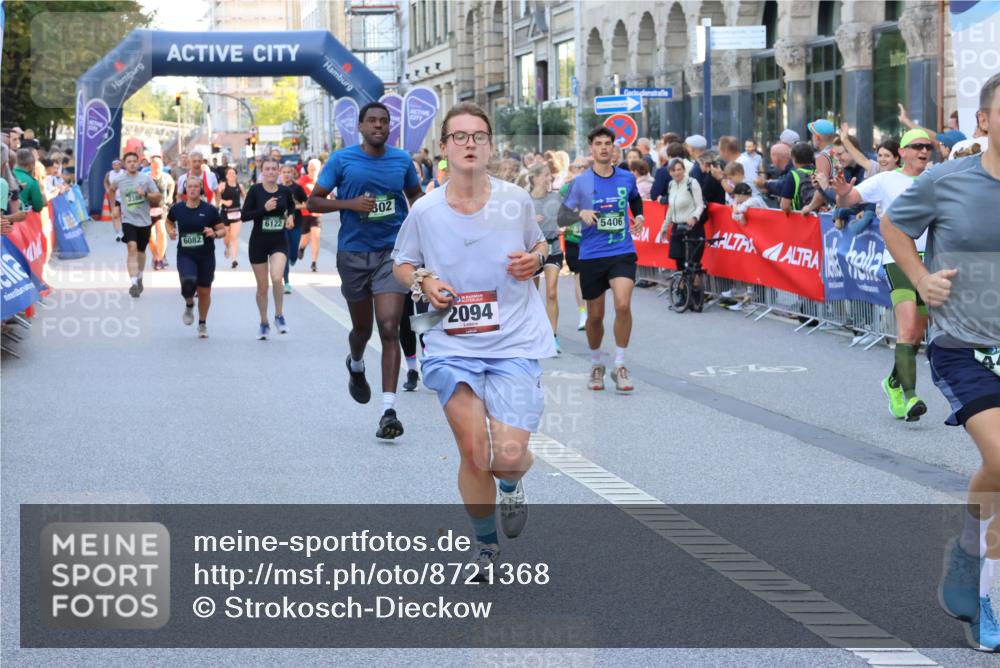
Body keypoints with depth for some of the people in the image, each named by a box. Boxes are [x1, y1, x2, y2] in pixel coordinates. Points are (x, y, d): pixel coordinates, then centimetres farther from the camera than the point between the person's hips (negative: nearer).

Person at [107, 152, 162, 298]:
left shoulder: (146, 178, -5)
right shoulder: (118, 179, -2)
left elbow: (158, 197, -4)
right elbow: (112, 190, 21)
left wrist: (146, 194, -21)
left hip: (144, 220, 2)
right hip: (128, 220, -2)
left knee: (141, 251, 16)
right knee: (132, 248, -20)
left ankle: (139, 278, 40)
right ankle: (134, 283, -26)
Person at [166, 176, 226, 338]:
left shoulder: (210, 210, -7)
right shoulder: (177, 209, -2)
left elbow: (223, 230, -1)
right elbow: (169, 221, 19)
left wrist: (215, 233, -22)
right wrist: (170, 231, -2)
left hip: (206, 256, 0)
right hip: (185, 255, 0)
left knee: (204, 291, 9)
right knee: (188, 284, -25)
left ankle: (203, 324, 32)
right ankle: (189, 305, 10)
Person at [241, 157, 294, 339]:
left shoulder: (285, 191, -1)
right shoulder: (255, 190, -9)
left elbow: (291, 206, 21)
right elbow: (244, 215, -11)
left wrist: (291, 216, 1)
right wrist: (264, 209, -22)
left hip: (279, 242, 0)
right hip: (258, 242, 0)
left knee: (277, 278, -23)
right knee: (262, 287, 9)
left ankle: (279, 315, -1)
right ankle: (264, 323, 28)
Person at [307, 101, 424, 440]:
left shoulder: (402, 160, 4)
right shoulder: (342, 160, -2)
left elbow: (415, 193, 23)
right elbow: (314, 201, 0)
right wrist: (350, 204, -16)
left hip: (392, 252, 0)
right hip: (354, 253, 0)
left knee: (389, 329, -13)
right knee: (363, 328, 15)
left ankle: (389, 411, -16)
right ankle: (356, 366, 52)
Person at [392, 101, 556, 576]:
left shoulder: (515, 200, -2)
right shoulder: (425, 211, -3)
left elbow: (538, 244, 16)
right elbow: (401, 263, 12)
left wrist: (536, 259, -7)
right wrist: (422, 281, -9)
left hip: (515, 344, -1)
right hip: (453, 346, 1)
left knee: (509, 455, -13)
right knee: (473, 453, -3)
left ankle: (512, 484, 27)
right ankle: (485, 544, 23)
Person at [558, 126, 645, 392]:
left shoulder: (627, 178, 5)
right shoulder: (581, 182, -2)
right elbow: (561, 218, -3)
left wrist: (639, 216, 8)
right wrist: (580, 213, -22)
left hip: (622, 253, 0)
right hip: (591, 256, 0)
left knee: (623, 305, -21)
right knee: (595, 316, 8)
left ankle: (620, 366, -9)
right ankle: (596, 365, 31)